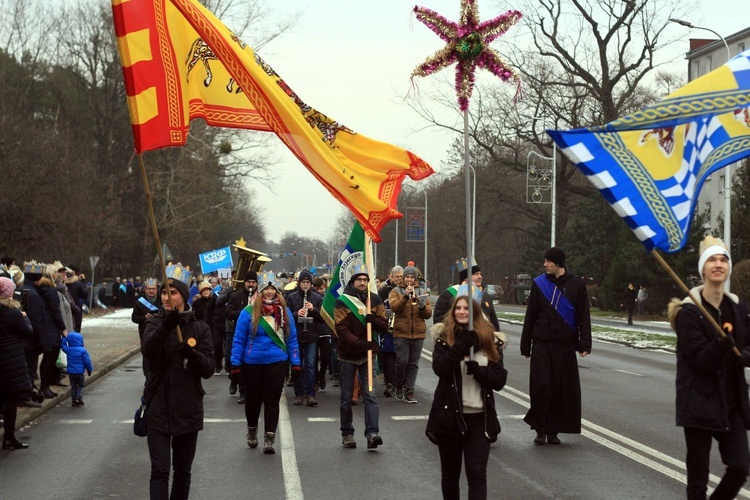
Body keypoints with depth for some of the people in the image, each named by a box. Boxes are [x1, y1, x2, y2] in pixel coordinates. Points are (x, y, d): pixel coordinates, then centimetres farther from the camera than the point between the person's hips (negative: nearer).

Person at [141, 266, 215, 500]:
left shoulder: (200, 328, 3)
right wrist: (166, 325, -37)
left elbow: (208, 369, -4)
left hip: (188, 409, 2)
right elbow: (147, 349, -21)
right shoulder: (155, 323, 2)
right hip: (158, 408, -1)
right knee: (160, 470, -10)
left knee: (183, 470, 12)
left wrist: (192, 353, -24)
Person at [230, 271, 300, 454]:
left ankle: (269, 439, 2)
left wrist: (295, 363, 1)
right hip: (252, 363, -1)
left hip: (277, 363, 1)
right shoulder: (249, 312, -7)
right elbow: (238, 340, -4)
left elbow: (292, 339, 5)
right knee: (253, 398, 14)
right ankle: (252, 431, 37)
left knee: (272, 400, -1)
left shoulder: (284, 312, 1)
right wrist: (235, 364, -8)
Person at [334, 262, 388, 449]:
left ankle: (372, 433, -13)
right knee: (346, 397, 7)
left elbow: (384, 326, 4)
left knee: (370, 395, -8)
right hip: (348, 355, -1)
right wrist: (359, 343, -28)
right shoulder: (342, 301, -6)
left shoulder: (375, 300, 4)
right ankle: (347, 434, 18)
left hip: (368, 354, 1)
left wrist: (373, 320, -18)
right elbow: (342, 330, -14)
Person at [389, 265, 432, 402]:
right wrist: (405, 296, -23)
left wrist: (422, 306, -12)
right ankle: (399, 385, 17)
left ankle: (409, 391, 10)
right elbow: (394, 308, -14)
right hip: (401, 333, -3)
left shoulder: (421, 292, 12)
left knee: (413, 364, 3)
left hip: (418, 333, 3)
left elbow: (428, 314, 7)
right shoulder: (396, 291, 5)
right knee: (402, 361, -8)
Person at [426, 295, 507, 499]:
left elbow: (500, 380, -3)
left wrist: (477, 370, -20)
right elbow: (439, 367, -18)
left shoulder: (491, 341, 2)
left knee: (477, 474, -6)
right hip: (449, 415, 0)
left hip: (480, 418, 0)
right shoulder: (444, 338, 0)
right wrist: (463, 346, -27)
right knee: (450, 473, 13)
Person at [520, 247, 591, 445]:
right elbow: (530, 316, 9)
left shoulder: (577, 285, 2)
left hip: (565, 346, 0)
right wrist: (525, 345, 8)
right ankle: (540, 429, 5)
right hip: (542, 345, 0)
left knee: (563, 389, 1)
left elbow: (583, 317, 4)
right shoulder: (539, 283, 6)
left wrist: (585, 344, -4)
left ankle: (553, 430, 12)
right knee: (540, 386, -6)